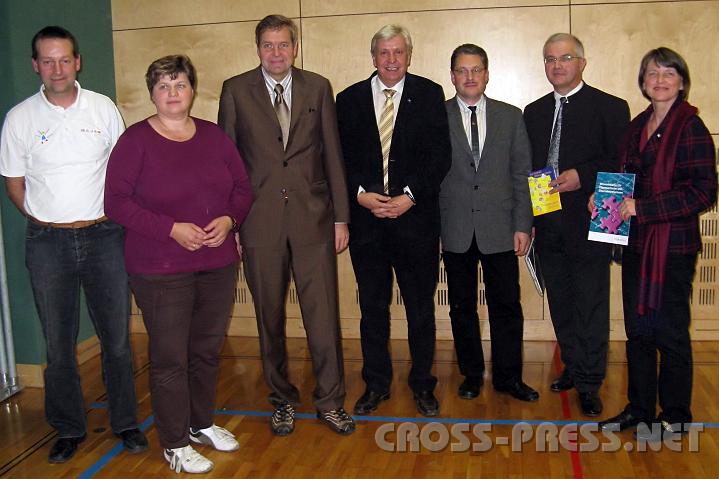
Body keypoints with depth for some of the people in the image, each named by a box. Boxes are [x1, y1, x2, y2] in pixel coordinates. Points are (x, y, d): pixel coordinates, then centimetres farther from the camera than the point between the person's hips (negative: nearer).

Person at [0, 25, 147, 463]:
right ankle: (69, 429, 26)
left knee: (117, 337, 6)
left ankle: (126, 422, 23)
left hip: (104, 236, 0)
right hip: (47, 243, 0)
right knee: (59, 344, 9)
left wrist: (112, 217, 2)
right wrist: (48, 221, 1)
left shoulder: (104, 108, 2)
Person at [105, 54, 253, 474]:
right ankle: (175, 444, 20)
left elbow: (242, 188, 10)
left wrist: (229, 219, -10)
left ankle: (202, 423, 37)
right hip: (161, 272, -4)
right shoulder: (136, 140, -7)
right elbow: (117, 202, -10)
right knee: (170, 359, 4)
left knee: (208, 350, 16)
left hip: (218, 265, 5)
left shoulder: (214, 136, 6)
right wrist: (172, 229, -19)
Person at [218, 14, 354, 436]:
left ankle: (330, 401, 18)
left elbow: (333, 155, 6)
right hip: (260, 220, 0)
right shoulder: (236, 90, 3)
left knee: (324, 314, 1)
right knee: (270, 318, 10)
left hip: (313, 218, 0)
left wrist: (341, 217, 2)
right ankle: (283, 400, 27)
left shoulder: (318, 88, 6)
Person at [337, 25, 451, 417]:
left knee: (421, 307, 9)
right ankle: (376, 384, 25)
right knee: (372, 307, 10)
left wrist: (410, 196, -14)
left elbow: (440, 154, -3)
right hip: (365, 219, 2)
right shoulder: (349, 99, 7)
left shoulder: (429, 95, 2)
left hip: (415, 216, -1)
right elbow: (340, 158, 5)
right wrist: (360, 194, -11)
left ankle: (423, 384, 25)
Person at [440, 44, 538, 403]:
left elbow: (522, 175, 5)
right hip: (455, 230, 0)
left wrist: (523, 225, -1)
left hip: (499, 228, 1)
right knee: (462, 306, 10)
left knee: (506, 305, 5)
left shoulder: (511, 117, 7)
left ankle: (508, 376, 20)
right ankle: (471, 374, 25)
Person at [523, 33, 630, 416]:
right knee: (561, 303, 15)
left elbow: (621, 165, -6)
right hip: (547, 225, 5)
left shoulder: (610, 108, -2)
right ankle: (573, 367, 30)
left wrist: (582, 177, -21)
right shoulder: (534, 112, 13)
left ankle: (589, 383, 12)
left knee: (591, 305, 1)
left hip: (588, 224, -5)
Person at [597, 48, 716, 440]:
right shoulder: (637, 126, 12)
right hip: (636, 243, 7)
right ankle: (639, 409, 26)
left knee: (670, 331, 3)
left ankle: (675, 415, 19)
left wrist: (642, 209, -19)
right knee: (637, 330, 12)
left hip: (673, 245, -7)